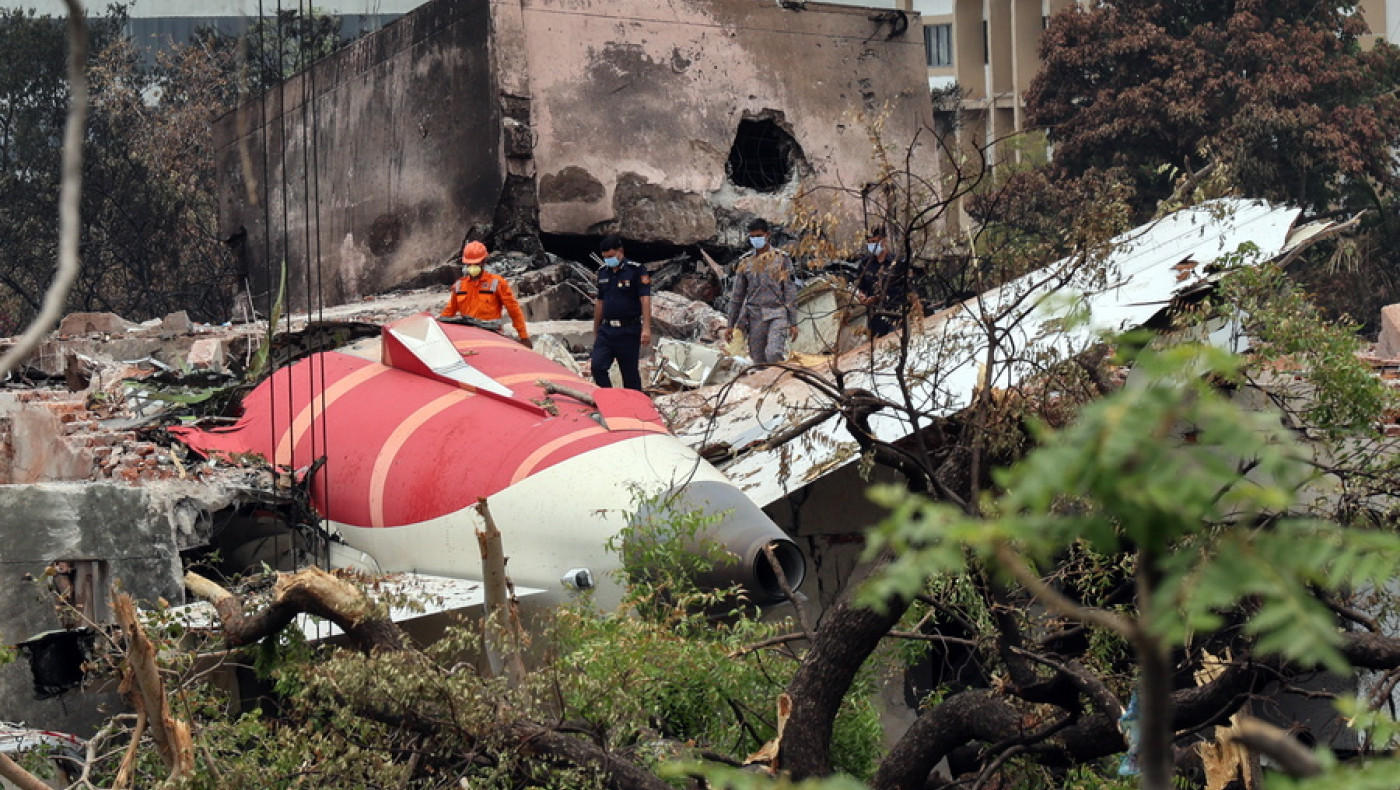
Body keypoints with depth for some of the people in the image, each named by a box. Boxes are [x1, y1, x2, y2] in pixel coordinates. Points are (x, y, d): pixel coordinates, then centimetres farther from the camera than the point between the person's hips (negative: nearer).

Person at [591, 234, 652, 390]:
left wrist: (646, 328, -21)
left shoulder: (637, 270, -5)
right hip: (606, 330, 5)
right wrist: (596, 332, 21)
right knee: (597, 366, -9)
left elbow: (645, 299, -12)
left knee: (630, 374, 1)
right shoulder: (603, 272, 13)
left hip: (628, 331, -5)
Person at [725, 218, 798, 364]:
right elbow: (737, 295, 14)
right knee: (758, 362, 2)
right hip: (755, 317, 3)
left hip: (777, 316, -3)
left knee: (773, 354, -24)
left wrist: (793, 323, -4)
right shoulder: (745, 261, 9)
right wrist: (730, 325, 11)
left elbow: (790, 292, 1)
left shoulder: (781, 258, 2)